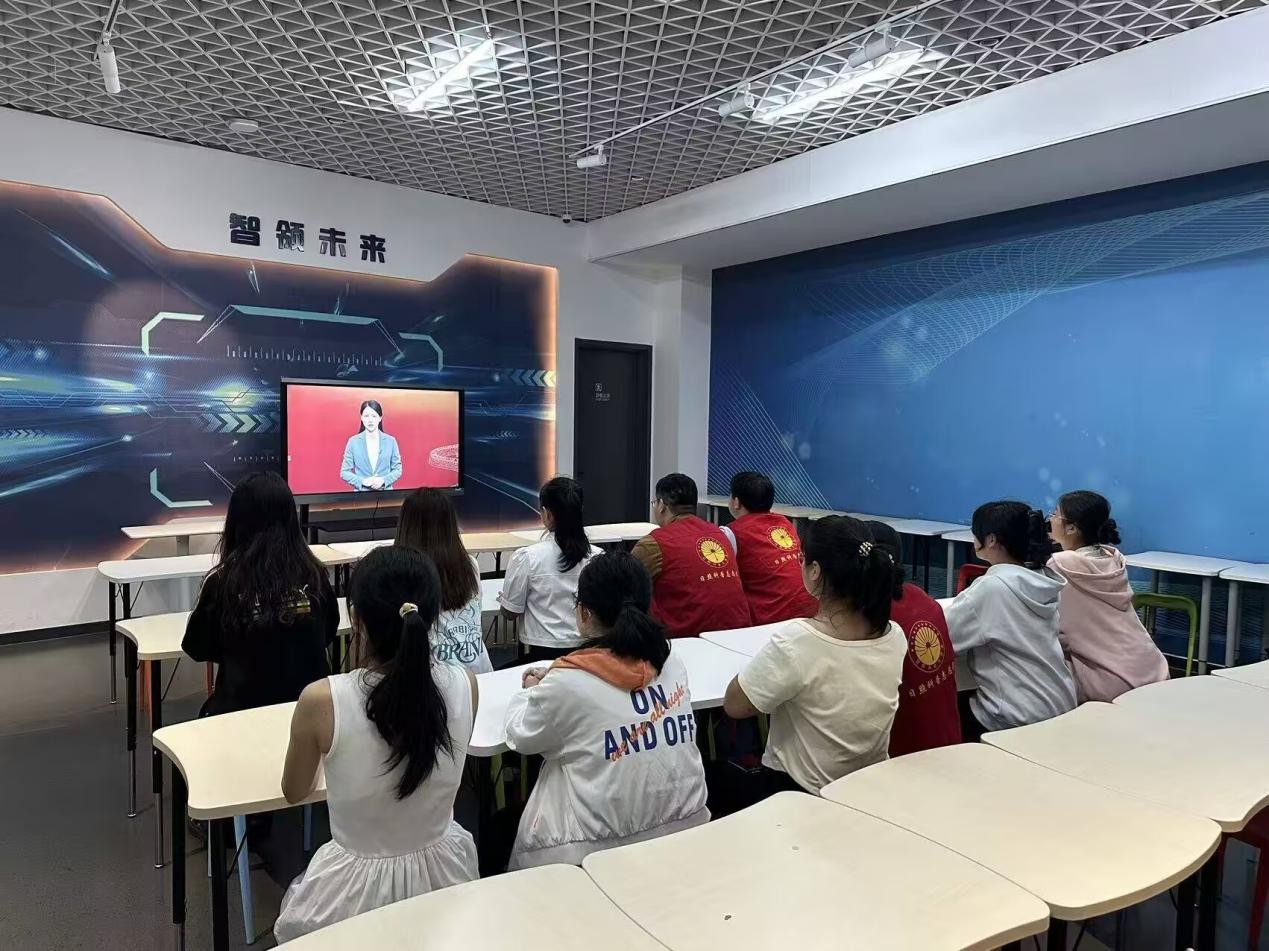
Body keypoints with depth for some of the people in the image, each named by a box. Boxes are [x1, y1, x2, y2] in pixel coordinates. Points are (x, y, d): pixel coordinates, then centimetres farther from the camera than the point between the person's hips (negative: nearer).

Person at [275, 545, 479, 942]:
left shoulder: (322, 700, -25)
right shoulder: (465, 686, -18)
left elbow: (294, 792, -3)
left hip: (357, 888, -2)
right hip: (443, 873, 2)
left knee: (295, 901, 32)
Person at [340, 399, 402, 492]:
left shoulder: (390, 441, 3)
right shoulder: (353, 441, 2)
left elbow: (397, 470, 6)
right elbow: (345, 472, 3)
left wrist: (383, 480, -11)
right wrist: (362, 481, -12)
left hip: (385, 493, 0)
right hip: (361, 493, 0)